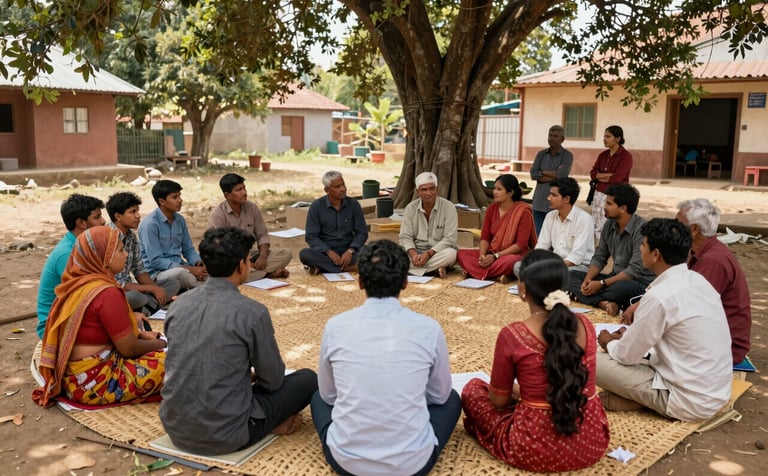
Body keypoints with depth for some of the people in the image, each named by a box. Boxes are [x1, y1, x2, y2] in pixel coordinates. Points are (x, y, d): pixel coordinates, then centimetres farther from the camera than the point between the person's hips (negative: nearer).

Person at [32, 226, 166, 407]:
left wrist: (140, 334, 11)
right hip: (93, 382, -9)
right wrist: (159, 344, 2)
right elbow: (129, 348, -15)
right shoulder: (106, 292, -21)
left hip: (72, 377, 9)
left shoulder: (76, 283, 6)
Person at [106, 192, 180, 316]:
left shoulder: (131, 236, 6)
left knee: (174, 284, 1)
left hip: (129, 287, 9)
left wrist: (156, 288, -8)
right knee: (136, 296, -39)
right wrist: (152, 289, -18)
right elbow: (115, 283, -22)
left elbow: (139, 271, 12)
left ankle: (144, 309, -19)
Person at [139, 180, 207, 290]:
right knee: (181, 273, -37)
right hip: (157, 273, -6)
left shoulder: (180, 220, 6)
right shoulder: (150, 224, -15)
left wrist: (199, 263, -10)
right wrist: (190, 269, -24)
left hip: (179, 267, 6)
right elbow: (156, 261, -19)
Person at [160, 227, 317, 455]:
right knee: (308, 378, 10)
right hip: (225, 435, -6)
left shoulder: (178, 304, 0)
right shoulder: (251, 312, -17)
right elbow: (273, 379, -5)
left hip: (175, 428, 6)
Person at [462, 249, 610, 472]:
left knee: (473, 389, 18)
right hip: (592, 441, 5)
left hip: (537, 449, -4)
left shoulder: (512, 336, -18)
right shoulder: (585, 325, -4)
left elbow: (499, 400, -3)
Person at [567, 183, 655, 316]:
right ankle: (605, 303, -29)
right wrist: (588, 279, -11)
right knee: (571, 275, -7)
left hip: (640, 283, -8)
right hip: (616, 278, 8)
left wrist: (602, 284, -23)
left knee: (623, 287, -42)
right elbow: (599, 258, 9)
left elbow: (635, 270, -23)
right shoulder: (609, 225, 4)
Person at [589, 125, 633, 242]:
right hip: (599, 194, 6)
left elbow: (617, 178, -17)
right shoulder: (603, 155, 11)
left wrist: (600, 177, -4)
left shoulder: (626, 156, -8)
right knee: (596, 227, 8)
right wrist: (608, 175, -13)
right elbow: (592, 173, 2)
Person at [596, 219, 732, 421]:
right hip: (717, 392, 9)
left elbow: (626, 356, -12)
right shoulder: (697, 280, 2)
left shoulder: (659, 296, -24)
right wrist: (630, 336, 13)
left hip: (690, 401, -8)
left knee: (596, 363, -9)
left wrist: (609, 343, 9)